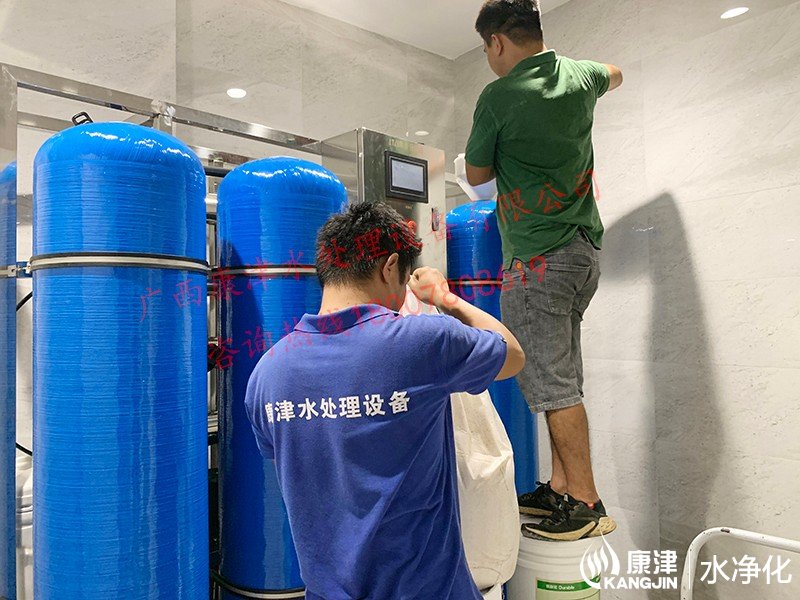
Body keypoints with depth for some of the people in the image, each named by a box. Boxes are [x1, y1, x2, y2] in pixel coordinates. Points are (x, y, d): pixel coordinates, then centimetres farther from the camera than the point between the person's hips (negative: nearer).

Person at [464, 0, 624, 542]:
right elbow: (614, 75, 36)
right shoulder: (579, 76, 11)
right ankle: (560, 488, 19)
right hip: (583, 245, 8)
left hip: (537, 258, -8)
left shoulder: (499, 97, -10)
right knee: (563, 379, 11)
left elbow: (477, 173, 2)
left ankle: (587, 505, 4)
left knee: (554, 384, -4)